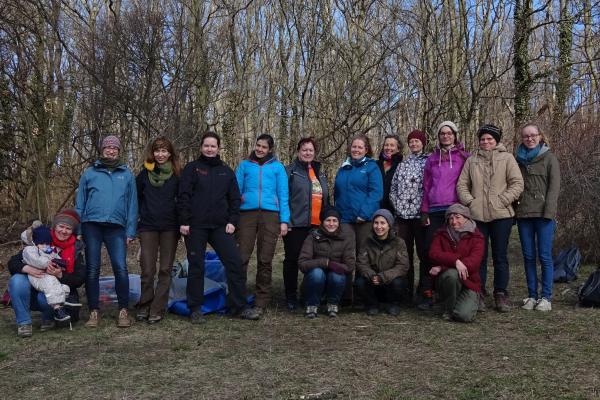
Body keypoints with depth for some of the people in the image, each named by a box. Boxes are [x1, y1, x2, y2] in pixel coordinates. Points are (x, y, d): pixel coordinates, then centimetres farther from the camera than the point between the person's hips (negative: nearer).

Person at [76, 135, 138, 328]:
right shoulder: (89, 173, 12)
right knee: (92, 270, 2)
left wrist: (131, 231, 1)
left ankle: (123, 311, -1)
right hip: (92, 225, 1)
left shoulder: (127, 175, 12)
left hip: (116, 228, -1)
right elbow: (80, 203, 11)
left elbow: (132, 205, 9)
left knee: (121, 268, -11)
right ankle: (94, 312, 10)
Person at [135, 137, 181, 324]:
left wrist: (181, 221, 0)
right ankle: (144, 306, 14)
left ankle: (157, 310, 8)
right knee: (147, 270, -2)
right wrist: (144, 213, 6)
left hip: (170, 227, 0)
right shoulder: (144, 173, 6)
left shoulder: (177, 174, 3)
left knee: (165, 269, 2)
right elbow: (136, 197, 14)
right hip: (148, 226, 0)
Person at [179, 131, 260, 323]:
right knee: (196, 267, 3)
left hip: (220, 226, 3)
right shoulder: (192, 168, 4)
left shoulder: (226, 171, 13)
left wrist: (232, 221, 1)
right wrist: (184, 221, -10)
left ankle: (240, 306, 6)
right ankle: (195, 309, 14)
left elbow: (235, 198, 12)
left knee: (235, 263, -4)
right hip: (196, 226, -3)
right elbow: (184, 196, -2)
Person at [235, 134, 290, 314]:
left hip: (270, 215, 0)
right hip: (247, 214, 0)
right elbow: (236, 191, 12)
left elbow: (283, 195, 8)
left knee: (265, 260, 3)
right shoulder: (244, 165, 14)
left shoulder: (277, 167, 12)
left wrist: (284, 220, -2)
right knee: (242, 257, -7)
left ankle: (261, 302, 10)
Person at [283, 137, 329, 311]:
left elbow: (325, 197, 24)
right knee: (292, 259, 2)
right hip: (296, 224, -5)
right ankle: (291, 296, 12)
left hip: (317, 224, 6)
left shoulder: (320, 172, 19)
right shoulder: (291, 171, -1)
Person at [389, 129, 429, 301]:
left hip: (420, 214, -4)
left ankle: (425, 291, 6)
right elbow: (393, 188, 15)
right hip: (402, 214, 4)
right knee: (405, 253, 8)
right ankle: (406, 291, 16)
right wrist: (397, 205, 2)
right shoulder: (402, 164, 16)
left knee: (423, 252, -1)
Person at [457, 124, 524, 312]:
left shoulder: (507, 158, 4)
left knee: (500, 256, 4)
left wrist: (502, 201, -10)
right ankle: (478, 293, 14)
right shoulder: (472, 160, 11)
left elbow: (517, 183, -2)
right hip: (477, 215, 2)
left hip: (501, 215, -2)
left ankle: (501, 294, 14)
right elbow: (462, 184, 10)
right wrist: (470, 201, -4)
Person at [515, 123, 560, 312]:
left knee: (544, 256, -3)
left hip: (543, 214, -4)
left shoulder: (549, 157, 3)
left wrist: (549, 212, -13)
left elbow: (554, 186, -4)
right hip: (523, 214, 4)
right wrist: (513, 208, 3)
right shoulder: (519, 159, 14)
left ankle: (546, 297, 4)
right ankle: (532, 296, 13)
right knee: (528, 256, 6)